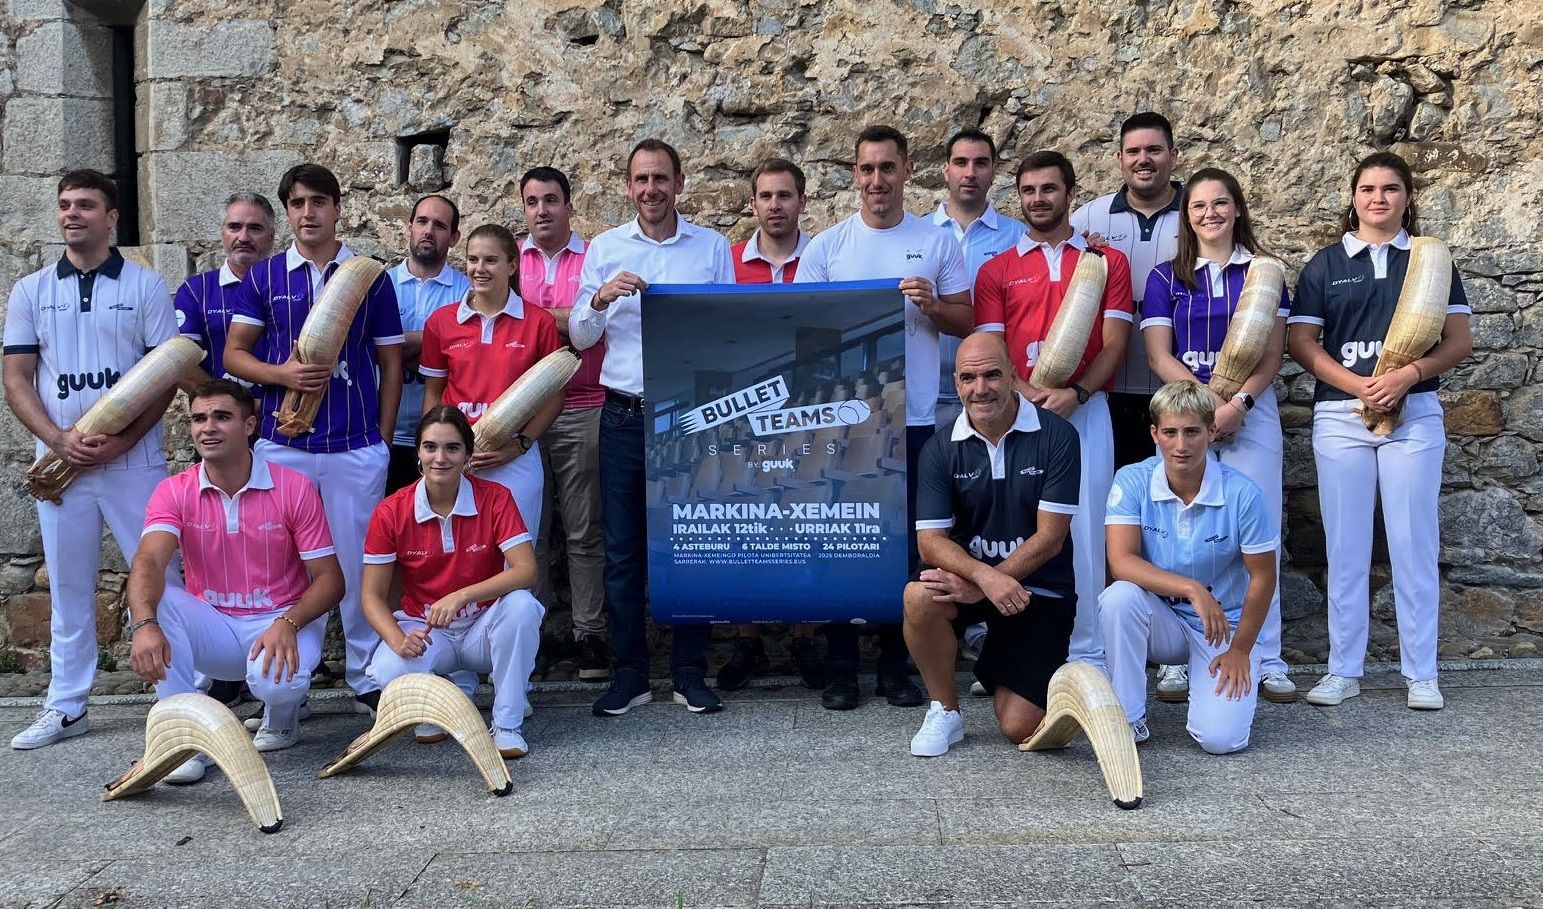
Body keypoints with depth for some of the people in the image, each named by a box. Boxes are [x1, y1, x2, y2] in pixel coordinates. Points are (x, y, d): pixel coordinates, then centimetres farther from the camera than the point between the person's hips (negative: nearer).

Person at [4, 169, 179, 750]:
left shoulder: (145, 286, 2)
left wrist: (121, 441, -14)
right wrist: (59, 440, -11)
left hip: (134, 463, -2)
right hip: (59, 463, 3)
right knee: (68, 587, 10)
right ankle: (65, 708, 20)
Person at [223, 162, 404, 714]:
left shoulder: (371, 277, 7)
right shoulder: (263, 277, 8)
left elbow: (390, 364, 8)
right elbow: (234, 355, 7)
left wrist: (382, 440, 2)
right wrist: (282, 373, -13)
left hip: (356, 448, -1)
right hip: (281, 446, 1)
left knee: (357, 563, 4)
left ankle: (366, 676, 15)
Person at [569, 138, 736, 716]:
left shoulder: (713, 247, 7)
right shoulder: (604, 249, 9)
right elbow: (580, 337, 7)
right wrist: (599, 300, -13)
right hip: (625, 416, 1)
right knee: (623, 549, 4)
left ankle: (690, 673, 14)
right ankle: (629, 674, 14)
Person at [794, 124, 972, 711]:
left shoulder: (938, 243, 8)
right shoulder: (825, 248, 7)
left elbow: (967, 322, 8)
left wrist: (931, 305, -11)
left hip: (915, 418, 0)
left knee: (907, 542, 5)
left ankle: (896, 667, 17)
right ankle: (840, 669, 13)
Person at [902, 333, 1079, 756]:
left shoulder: (1056, 436, -11)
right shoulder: (941, 449, -3)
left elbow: (1049, 538, -13)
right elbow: (930, 540, -9)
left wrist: (978, 587, -20)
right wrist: (984, 575, -30)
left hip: (1039, 587, -2)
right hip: (969, 577, 2)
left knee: (1020, 727, -9)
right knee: (919, 598, -33)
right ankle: (945, 711, -8)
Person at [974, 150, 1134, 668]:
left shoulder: (1108, 262, 11)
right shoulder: (996, 271, 13)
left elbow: (1115, 342, 3)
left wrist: (1075, 393, -14)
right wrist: (1029, 394, -14)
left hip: (1086, 411, -1)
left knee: (1084, 531, -1)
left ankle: (1086, 654, 6)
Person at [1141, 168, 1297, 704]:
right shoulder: (1166, 277, 9)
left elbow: (1273, 352, 2)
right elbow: (1159, 356, 1)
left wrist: (1237, 402, -14)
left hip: (1251, 412, 0)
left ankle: (1266, 659, 5)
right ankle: (1182, 659, 5)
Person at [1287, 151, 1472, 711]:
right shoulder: (1325, 264, 10)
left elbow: (1460, 340, 5)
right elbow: (1301, 341, 2)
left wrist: (1409, 375, -13)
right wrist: (1359, 384, -11)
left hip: (1414, 414, 0)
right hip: (1340, 417, 0)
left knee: (1414, 544, 1)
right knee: (1345, 547, 3)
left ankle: (1421, 674, 10)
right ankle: (1344, 670, 11)